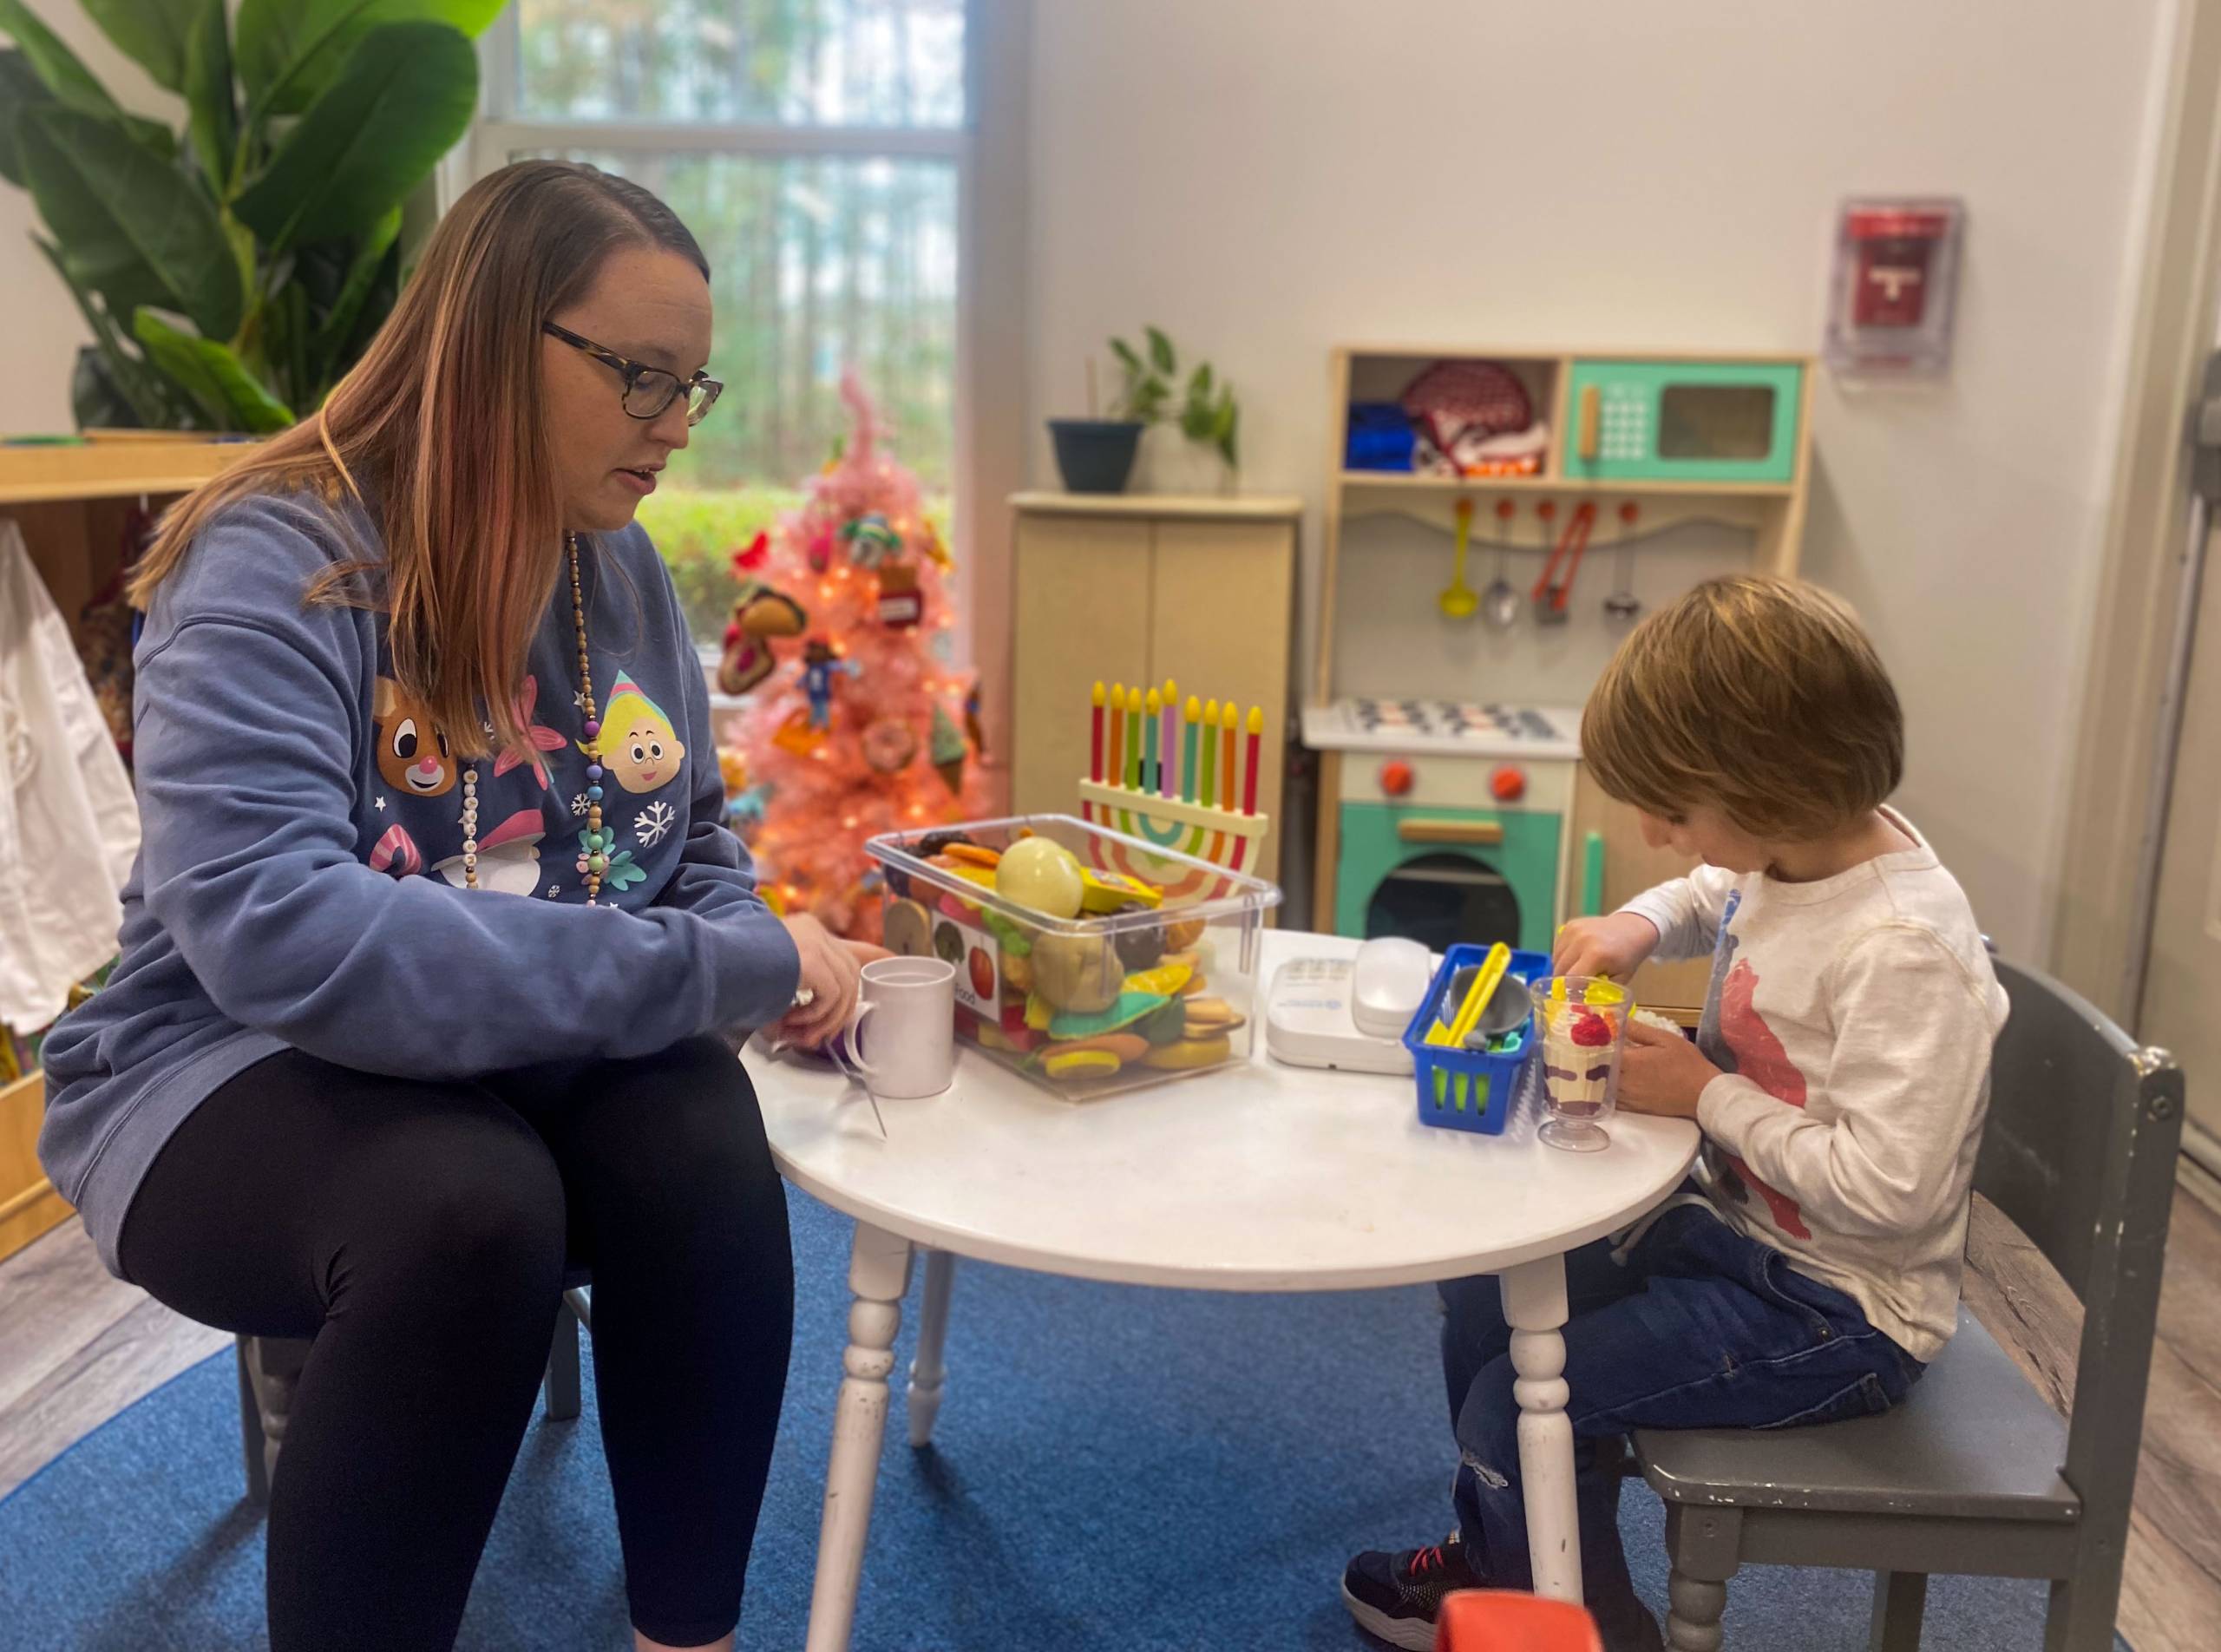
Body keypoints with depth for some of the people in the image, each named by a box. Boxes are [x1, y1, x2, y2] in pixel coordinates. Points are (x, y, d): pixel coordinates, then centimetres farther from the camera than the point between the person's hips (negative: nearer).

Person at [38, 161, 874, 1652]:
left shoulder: (623, 568, 3)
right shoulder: (272, 567, -17)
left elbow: (696, 839, 14)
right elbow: (275, 932, -32)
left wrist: (756, 951, -11)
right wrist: (717, 967, -30)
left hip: (544, 1063, 5)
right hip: (236, 1071, -4)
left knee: (705, 1141, -28)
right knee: (467, 1206, -36)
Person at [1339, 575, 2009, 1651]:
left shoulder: (1902, 949, -31)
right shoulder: (1805, 847, -5)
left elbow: (1890, 1190, -33)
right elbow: (1710, 898, 19)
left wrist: (1705, 1095, -23)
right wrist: (1639, 926, -3)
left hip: (1838, 1313, -9)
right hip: (1737, 1226, 9)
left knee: (1518, 1405, -14)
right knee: (1485, 1306, 12)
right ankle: (1489, 1560, 35)